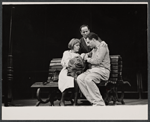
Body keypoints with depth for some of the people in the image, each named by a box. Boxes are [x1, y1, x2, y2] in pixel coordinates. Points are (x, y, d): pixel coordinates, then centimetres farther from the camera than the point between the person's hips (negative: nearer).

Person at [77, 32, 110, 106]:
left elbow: (97, 61, -15)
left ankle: (100, 103, -29)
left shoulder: (102, 46, -5)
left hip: (102, 70, -8)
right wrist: (86, 55, 12)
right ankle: (94, 102, -20)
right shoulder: (94, 49, 22)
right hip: (93, 70, 9)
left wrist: (88, 59, 0)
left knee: (88, 79, -34)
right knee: (79, 79, -16)